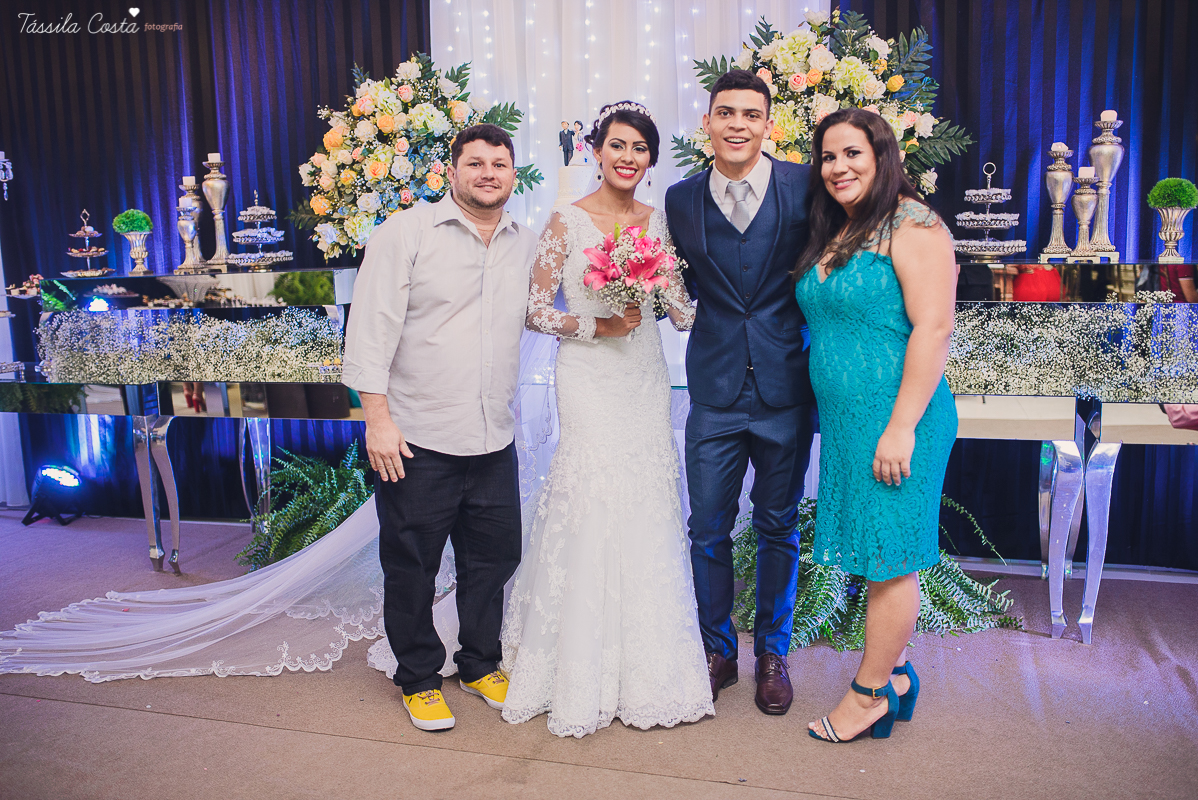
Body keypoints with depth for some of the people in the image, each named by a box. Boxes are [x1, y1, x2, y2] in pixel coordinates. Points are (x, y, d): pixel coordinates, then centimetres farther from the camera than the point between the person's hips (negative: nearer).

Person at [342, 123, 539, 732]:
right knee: (412, 567, 9)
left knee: (494, 558, 15)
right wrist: (378, 419, -14)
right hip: (416, 439, -4)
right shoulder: (405, 233, -6)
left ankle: (481, 664, 37)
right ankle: (418, 678, 31)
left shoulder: (526, 246, 9)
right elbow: (372, 328, -9)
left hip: (494, 441, 5)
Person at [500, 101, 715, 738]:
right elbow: (535, 311, -4)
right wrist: (596, 326, -15)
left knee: (649, 514, 6)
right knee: (592, 514, -5)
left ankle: (646, 664, 24)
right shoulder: (567, 222, -3)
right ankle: (584, 673, 13)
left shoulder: (658, 221, 10)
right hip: (590, 382, -4)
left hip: (646, 380, 4)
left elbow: (682, 308, 10)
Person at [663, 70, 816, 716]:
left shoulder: (804, 185, -3)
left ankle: (772, 654, 33)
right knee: (708, 530, 7)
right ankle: (717, 651, 30)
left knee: (778, 527, 13)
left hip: (787, 389, -1)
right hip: (715, 392, 1)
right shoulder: (681, 200, 4)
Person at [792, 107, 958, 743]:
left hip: (895, 419, -8)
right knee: (877, 553, 15)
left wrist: (901, 427, -21)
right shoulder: (832, 235, 15)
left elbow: (932, 329, -17)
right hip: (843, 420, 8)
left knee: (889, 558, 3)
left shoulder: (912, 224, -9)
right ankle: (894, 670, 30)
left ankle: (870, 693, 15)